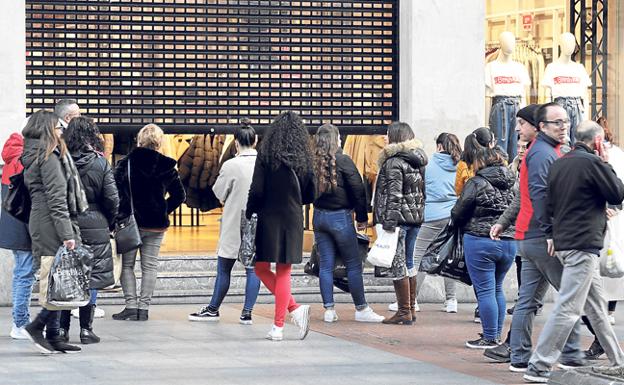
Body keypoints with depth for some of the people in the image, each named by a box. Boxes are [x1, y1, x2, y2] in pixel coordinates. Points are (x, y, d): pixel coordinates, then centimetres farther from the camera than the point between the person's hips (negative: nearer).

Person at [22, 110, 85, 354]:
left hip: (38, 223, 10)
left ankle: (53, 336, 9)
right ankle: (37, 326, -9)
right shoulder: (50, 157, -10)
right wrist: (67, 234, -19)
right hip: (51, 224, -10)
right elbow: (57, 199, -16)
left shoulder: (32, 157, 19)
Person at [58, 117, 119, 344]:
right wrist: (109, 224, 12)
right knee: (90, 278, 4)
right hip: (94, 228, -1)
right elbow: (112, 200, -4)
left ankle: (62, 327, 9)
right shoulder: (101, 164, -5)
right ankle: (86, 329, 5)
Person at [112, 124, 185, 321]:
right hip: (156, 225, 2)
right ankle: (143, 308, 6)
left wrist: (118, 216, -2)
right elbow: (179, 195, 4)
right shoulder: (166, 166, -2)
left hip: (130, 222, -2)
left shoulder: (125, 164, -8)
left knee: (127, 264, 9)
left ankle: (131, 305, -1)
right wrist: (164, 211, 11)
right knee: (150, 266, 9)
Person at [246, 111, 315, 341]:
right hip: (293, 221, 4)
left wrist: (249, 215, 0)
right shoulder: (303, 159, 2)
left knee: (262, 269, 9)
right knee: (283, 271, 8)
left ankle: (295, 309, -6)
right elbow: (310, 195, 7)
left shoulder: (266, 156, -8)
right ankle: (278, 326, 5)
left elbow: (256, 191, -12)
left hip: (269, 219, -4)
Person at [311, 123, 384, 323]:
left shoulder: (312, 162, 1)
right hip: (340, 217, -5)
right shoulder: (342, 161, -11)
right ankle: (361, 310, 5)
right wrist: (362, 217, -2)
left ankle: (329, 310, 7)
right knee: (353, 264, 3)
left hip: (319, 216, 5)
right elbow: (358, 190, -10)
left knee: (325, 265, 7)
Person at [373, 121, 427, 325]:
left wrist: (389, 222, -20)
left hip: (399, 217, -8)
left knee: (397, 264, -3)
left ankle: (404, 312, -2)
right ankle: (411, 309, 20)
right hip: (416, 217, 8)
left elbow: (394, 195, -19)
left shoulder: (393, 162, -13)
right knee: (408, 262, 16)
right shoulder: (417, 161, 12)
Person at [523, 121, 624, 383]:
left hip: (563, 241, 9)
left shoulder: (558, 164, 10)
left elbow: (550, 204, 14)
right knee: (567, 309, -9)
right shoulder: (593, 163, -13)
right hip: (583, 245, -9)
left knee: (597, 307, 17)